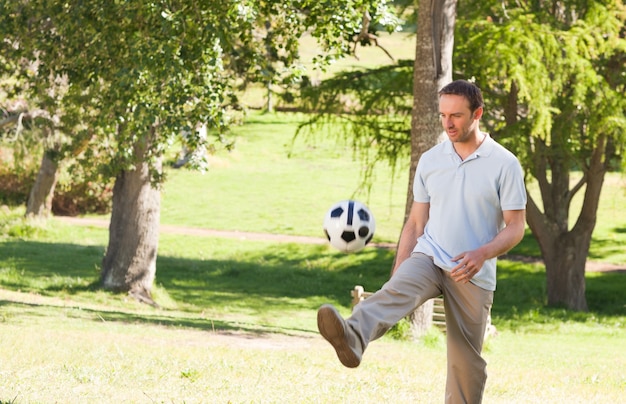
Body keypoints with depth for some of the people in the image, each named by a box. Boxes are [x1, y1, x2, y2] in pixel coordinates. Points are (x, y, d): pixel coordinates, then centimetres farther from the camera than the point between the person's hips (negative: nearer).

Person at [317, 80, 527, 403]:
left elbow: (515, 228, -4)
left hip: (473, 276, -1)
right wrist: (396, 275, 7)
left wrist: (482, 254, -22)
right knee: (395, 291, -31)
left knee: (466, 362, 3)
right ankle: (353, 338, -60)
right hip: (429, 257, 1)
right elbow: (415, 224, 13)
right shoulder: (430, 161, 9)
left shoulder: (505, 164, -3)